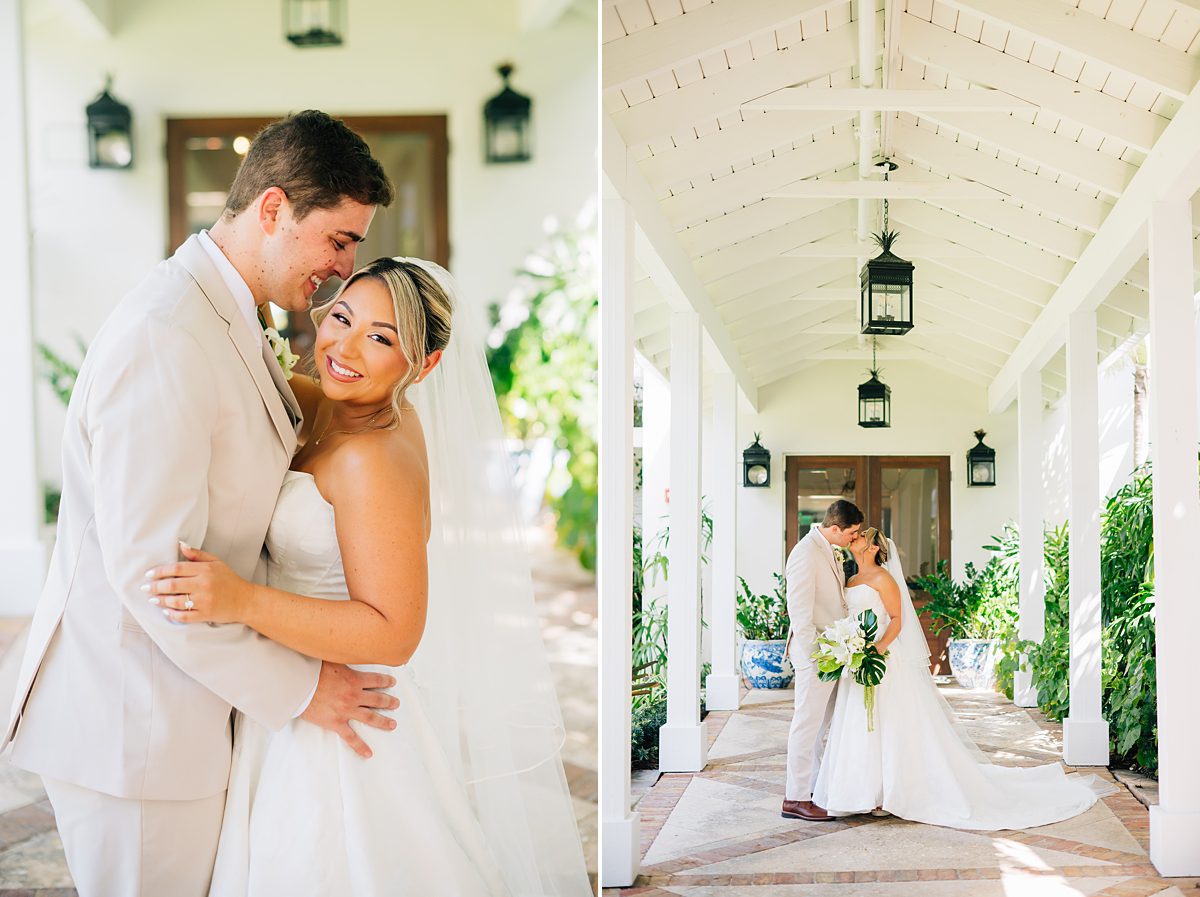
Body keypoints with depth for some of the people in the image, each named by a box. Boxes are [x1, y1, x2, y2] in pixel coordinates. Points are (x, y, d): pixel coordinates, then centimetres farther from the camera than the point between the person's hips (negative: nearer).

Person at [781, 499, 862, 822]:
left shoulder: (827, 551, 13)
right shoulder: (806, 553, -18)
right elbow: (799, 611, -21)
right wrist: (815, 656, -23)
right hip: (814, 650, -10)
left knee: (819, 723, 16)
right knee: (808, 722, -5)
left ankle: (814, 786, 26)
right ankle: (795, 799, 1)